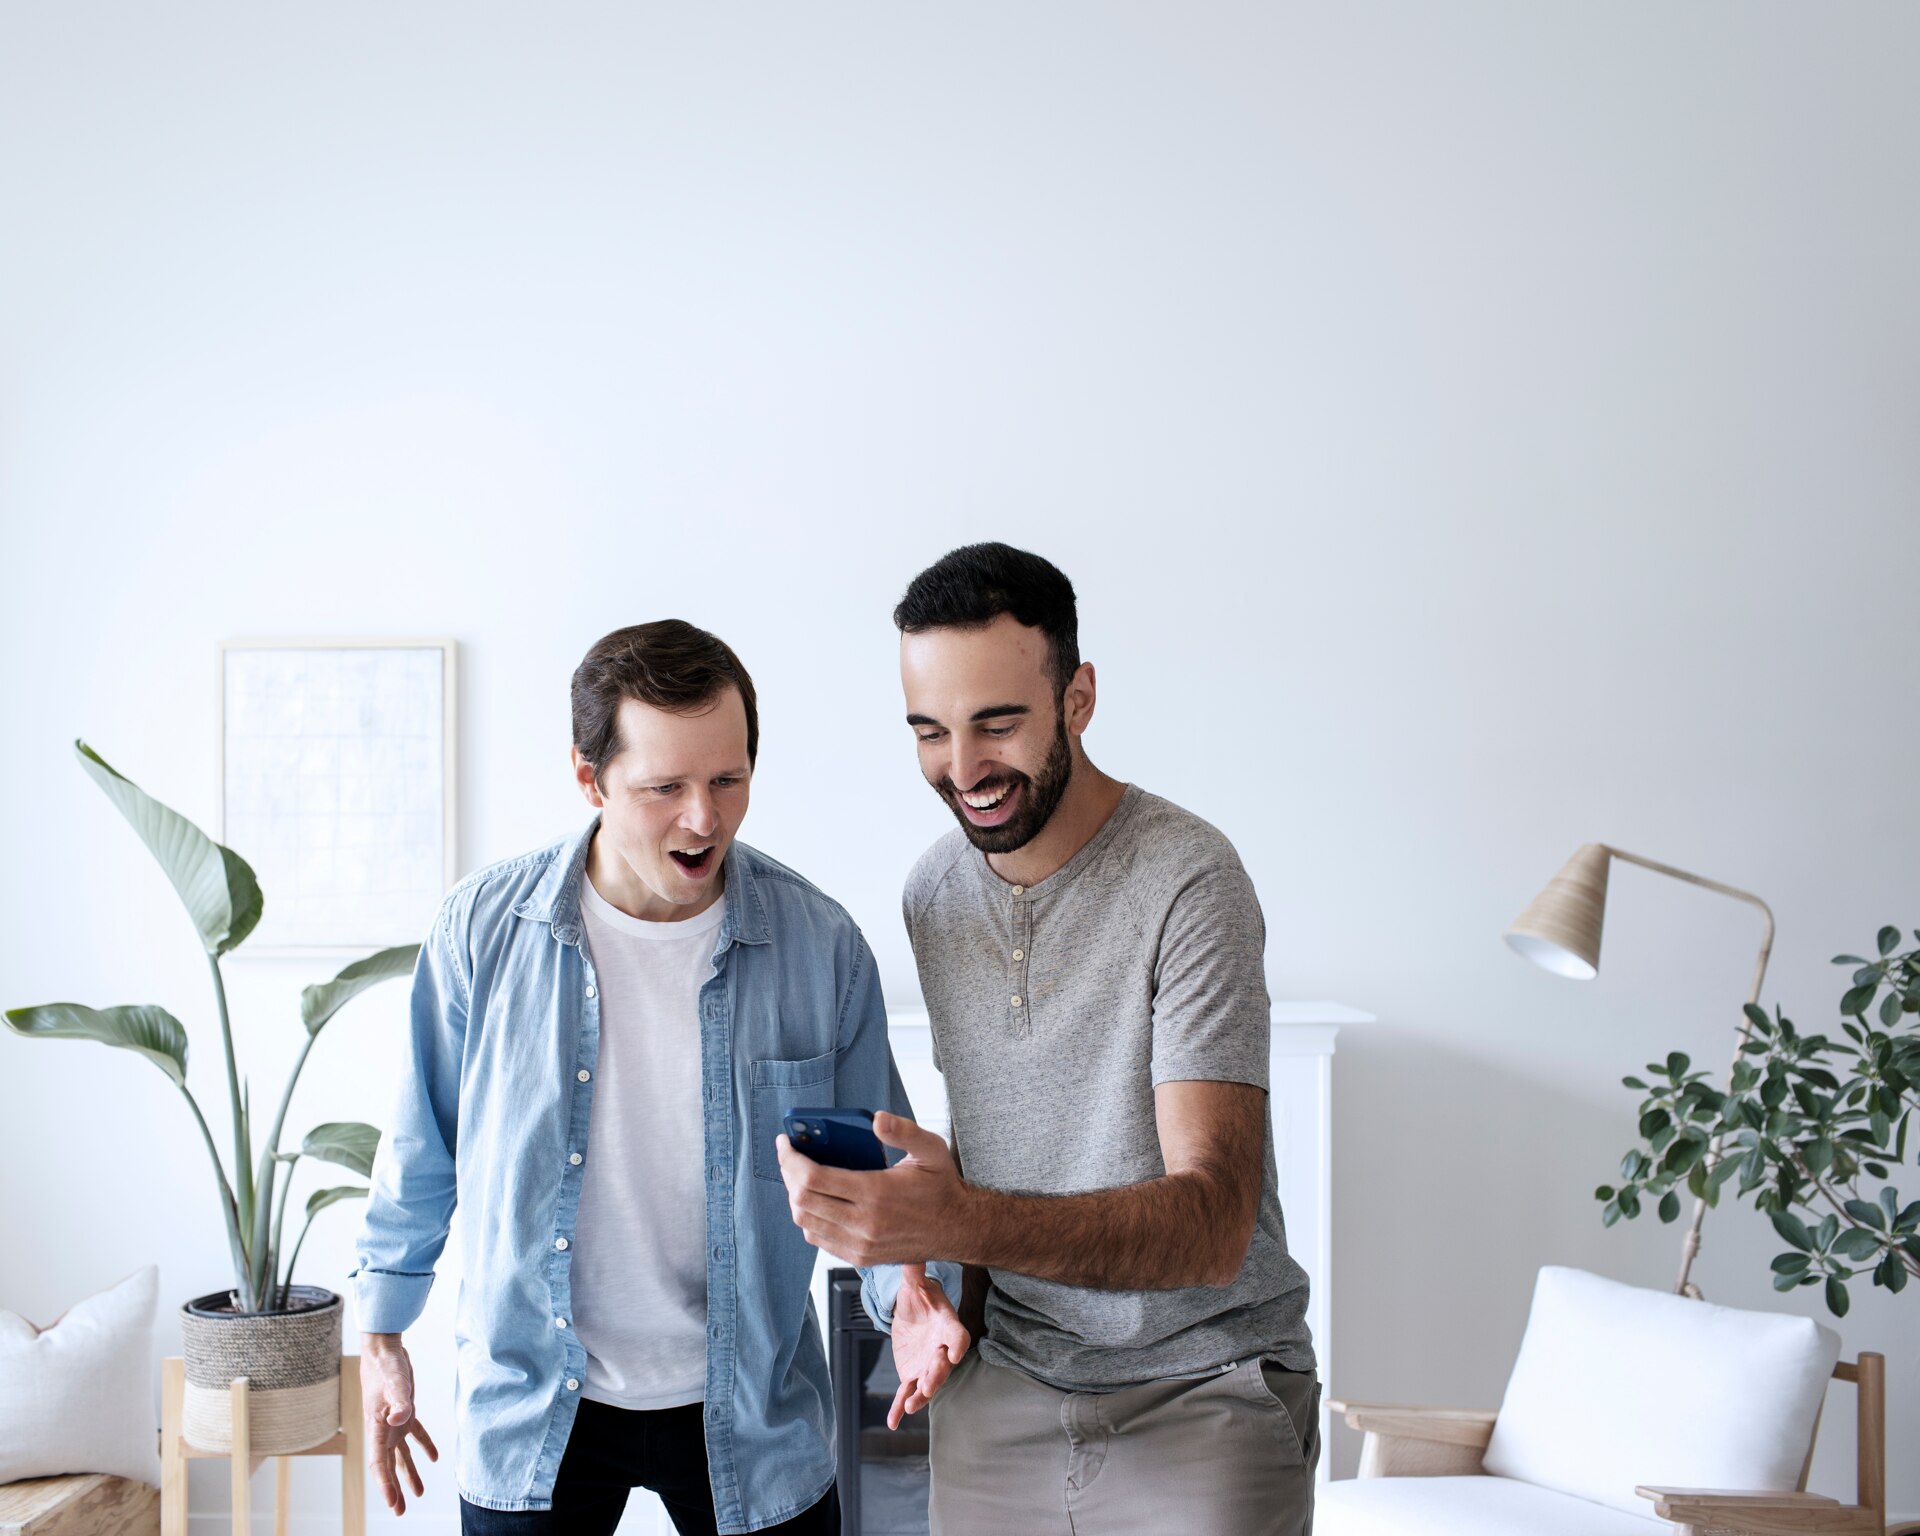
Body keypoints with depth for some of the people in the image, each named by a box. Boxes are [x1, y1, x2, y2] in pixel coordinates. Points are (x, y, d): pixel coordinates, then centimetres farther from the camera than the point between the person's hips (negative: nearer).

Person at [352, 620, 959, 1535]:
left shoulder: (821, 945, -11)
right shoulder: (483, 929, -10)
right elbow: (422, 1152, 3)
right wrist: (381, 1337, 8)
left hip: (748, 1415, 0)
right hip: (528, 1411, 0)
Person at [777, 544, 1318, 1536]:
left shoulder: (1187, 880, -19)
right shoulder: (933, 889, 2)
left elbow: (1213, 1223, -27)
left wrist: (966, 1224, -41)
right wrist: (929, 1285, -4)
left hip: (1203, 1392, -5)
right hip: (1006, 1393, 5)